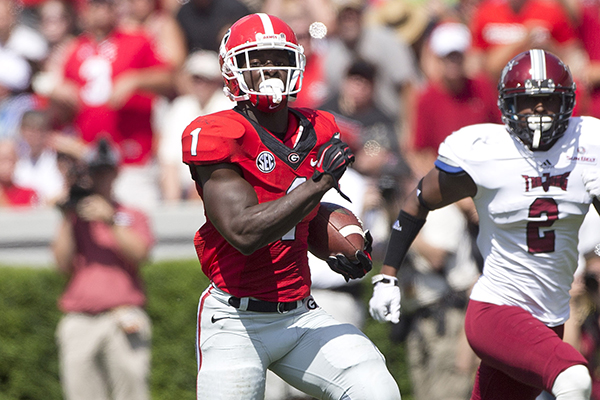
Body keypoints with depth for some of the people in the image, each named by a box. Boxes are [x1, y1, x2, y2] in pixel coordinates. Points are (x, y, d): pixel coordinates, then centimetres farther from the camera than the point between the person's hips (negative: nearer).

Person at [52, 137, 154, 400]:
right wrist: (67, 220, -2)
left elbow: (140, 253, -5)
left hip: (123, 318, -2)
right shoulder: (75, 218, 18)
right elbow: (63, 264, 5)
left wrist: (111, 222, -13)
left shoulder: (133, 217, 14)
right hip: (78, 319, 2)